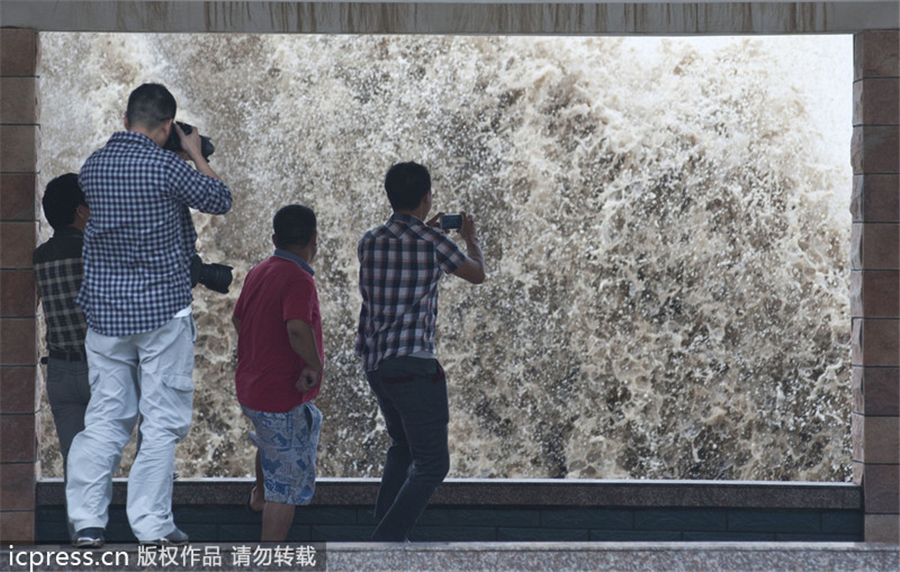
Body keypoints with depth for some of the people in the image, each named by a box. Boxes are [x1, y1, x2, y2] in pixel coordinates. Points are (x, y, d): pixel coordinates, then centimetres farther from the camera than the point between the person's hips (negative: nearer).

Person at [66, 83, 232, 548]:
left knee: (105, 417, 8)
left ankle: (86, 521, 2)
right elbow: (219, 200, 0)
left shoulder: (93, 165, 4)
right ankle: (152, 525, 2)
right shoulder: (165, 166, -13)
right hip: (162, 309, -5)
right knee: (162, 421, 2)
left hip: (105, 311, 5)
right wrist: (196, 156, 14)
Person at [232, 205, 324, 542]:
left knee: (309, 422, 39)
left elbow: (238, 319, 22)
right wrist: (315, 365, -24)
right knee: (288, 486, -1)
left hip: (249, 389, 9)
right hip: (282, 399, -9)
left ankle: (260, 496, 55)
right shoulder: (298, 280, -22)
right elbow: (298, 329, -40)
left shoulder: (258, 273, 5)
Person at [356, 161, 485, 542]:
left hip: (374, 363, 7)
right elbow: (477, 275, 10)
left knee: (403, 447, 26)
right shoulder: (432, 242, -9)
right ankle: (387, 539, -17)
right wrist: (471, 239, 29)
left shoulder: (369, 243, 6)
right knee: (432, 463, -4)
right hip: (412, 363, -7)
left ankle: (383, 531, 18)